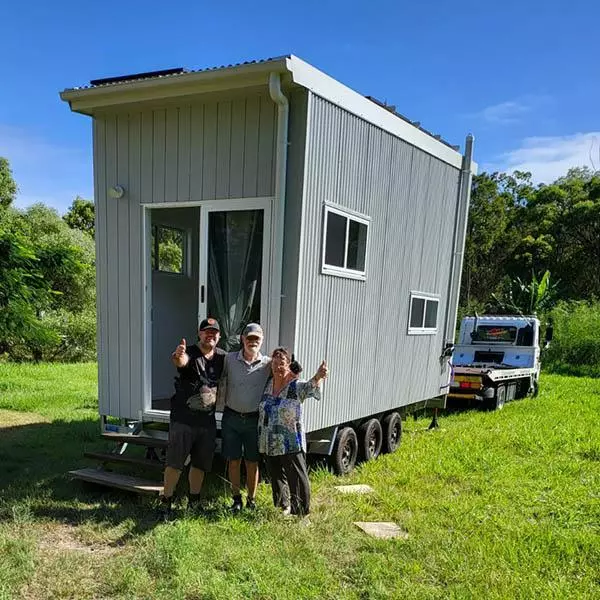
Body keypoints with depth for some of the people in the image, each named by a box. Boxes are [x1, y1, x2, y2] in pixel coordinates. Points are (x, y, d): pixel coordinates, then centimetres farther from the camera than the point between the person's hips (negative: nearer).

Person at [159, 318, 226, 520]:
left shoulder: (222, 357, 3)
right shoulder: (190, 353, -12)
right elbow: (181, 361, -37)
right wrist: (178, 357, -60)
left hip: (208, 420, 5)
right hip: (183, 419, -5)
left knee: (201, 464, 15)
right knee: (175, 462, 0)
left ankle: (194, 501, 31)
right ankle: (166, 501, 13)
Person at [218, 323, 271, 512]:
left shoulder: (268, 364, -3)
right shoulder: (229, 359, -2)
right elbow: (222, 383, 5)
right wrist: (221, 405, -2)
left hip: (254, 419, 0)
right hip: (232, 417, 1)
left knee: (252, 462, 7)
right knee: (234, 460, 8)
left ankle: (252, 500, 23)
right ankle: (236, 499, 24)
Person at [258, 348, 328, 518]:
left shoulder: (297, 387, -11)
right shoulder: (267, 385, 4)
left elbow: (310, 387, -33)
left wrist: (318, 377, -55)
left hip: (291, 445, -5)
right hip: (270, 444, 5)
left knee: (297, 479, -2)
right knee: (276, 478, 17)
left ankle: (302, 513, 12)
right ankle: (283, 507, 34)